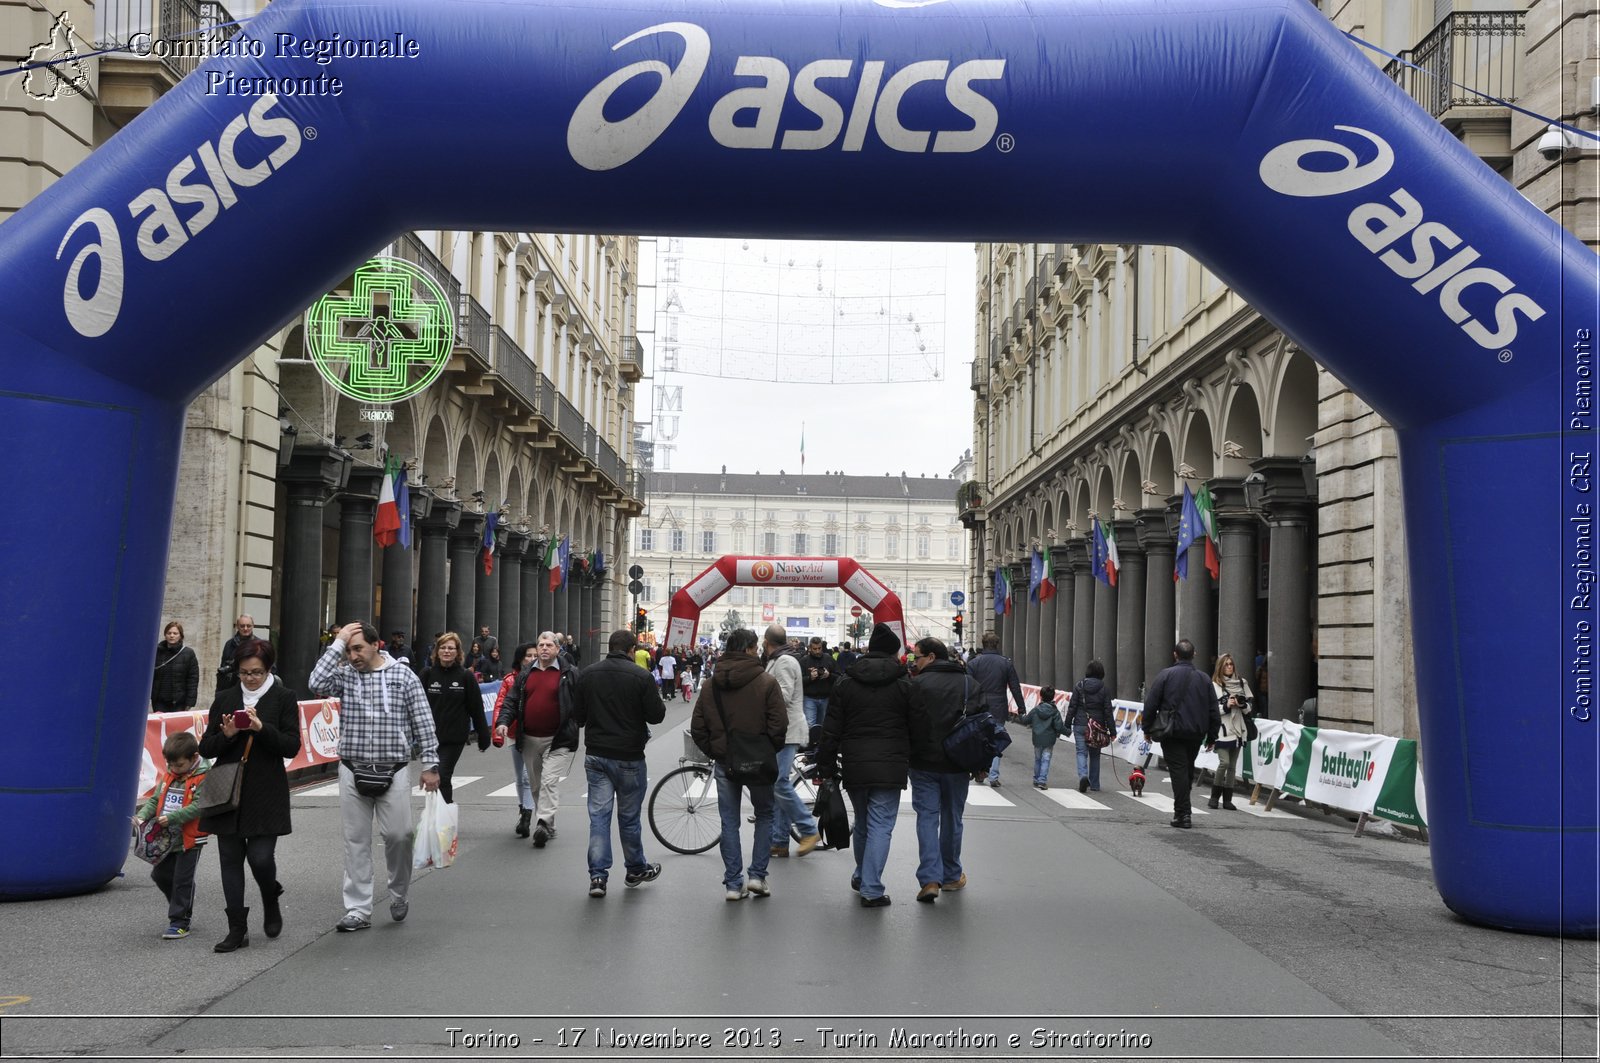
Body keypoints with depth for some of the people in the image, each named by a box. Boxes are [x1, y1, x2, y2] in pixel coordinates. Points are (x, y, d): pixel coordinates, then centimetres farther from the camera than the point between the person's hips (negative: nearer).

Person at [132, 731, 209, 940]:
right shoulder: (168, 776, 10)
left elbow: (197, 807, -21)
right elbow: (155, 799, 11)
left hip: (190, 840, -8)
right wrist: (143, 816, -8)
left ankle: (179, 922, 7)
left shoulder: (202, 779, -13)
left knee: (182, 879, -1)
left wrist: (171, 818, -28)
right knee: (160, 874, 14)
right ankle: (182, 909, 33)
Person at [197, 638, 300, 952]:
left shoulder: (283, 698, 0)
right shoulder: (225, 699, 9)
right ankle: (237, 929, 11)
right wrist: (226, 735, -13)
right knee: (230, 860, 4)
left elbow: (291, 746, -6)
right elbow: (206, 749, 7)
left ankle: (271, 902, 23)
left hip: (265, 794, -3)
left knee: (260, 857, -8)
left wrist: (261, 729, -20)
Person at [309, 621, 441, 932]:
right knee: (356, 841, 5)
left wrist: (430, 765, -3)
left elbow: (423, 722, 1)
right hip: (353, 770, 2)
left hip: (394, 770, -2)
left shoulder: (403, 675, 0)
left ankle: (399, 893, 23)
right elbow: (318, 684, -16)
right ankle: (358, 910, 12)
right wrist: (337, 643, -11)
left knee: (398, 835, -4)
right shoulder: (344, 675, 5)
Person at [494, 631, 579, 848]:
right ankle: (548, 829, 24)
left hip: (558, 740, -5)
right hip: (529, 739, 5)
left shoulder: (569, 673, -2)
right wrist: (503, 721, -6)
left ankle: (543, 823, -24)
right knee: (536, 785, 12)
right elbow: (511, 700, 9)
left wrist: (575, 727, -11)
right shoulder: (526, 673, 11)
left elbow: (580, 703, -3)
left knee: (549, 781, -18)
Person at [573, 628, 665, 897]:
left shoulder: (587, 674, 0)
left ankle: (598, 875, -1)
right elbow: (656, 715, -10)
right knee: (629, 816, 10)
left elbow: (578, 716, 6)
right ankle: (636, 870, 27)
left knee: (598, 815, 4)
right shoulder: (641, 676, -12)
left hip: (595, 755, 3)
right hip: (628, 757, -3)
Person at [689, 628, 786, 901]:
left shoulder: (711, 684, 2)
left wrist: (713, 751, 11)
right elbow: (779, 724, -14)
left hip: (724, 763, 3)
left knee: (729, 822, 9)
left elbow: (697, 727, 2)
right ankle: (757, 875, 9)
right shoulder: (766, 682, -10)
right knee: (765, 815, 16)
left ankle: (733, 883, 9)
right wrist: (770, 751, 1)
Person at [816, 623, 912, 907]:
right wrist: (914, 765, 15)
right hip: (889, 768, -3)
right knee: (881, 826, -2)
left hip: (854, 766, 3)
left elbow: (831, 730, 3)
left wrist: (825, 767, 7)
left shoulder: (845, 683, 5)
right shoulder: (904, 685, -1)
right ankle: (871, 890, -7)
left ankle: (861, 876, 37)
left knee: (862, 823, 20)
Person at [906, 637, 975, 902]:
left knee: (927, 817, 1)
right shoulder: (969, 684, 2)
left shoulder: (917, 684, -9)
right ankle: (951, 876, 27)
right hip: (957, 764, 3)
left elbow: (906, 724, -8)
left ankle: (930, 879, -10)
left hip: (924, 764, -3)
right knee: (952, 818, 16)